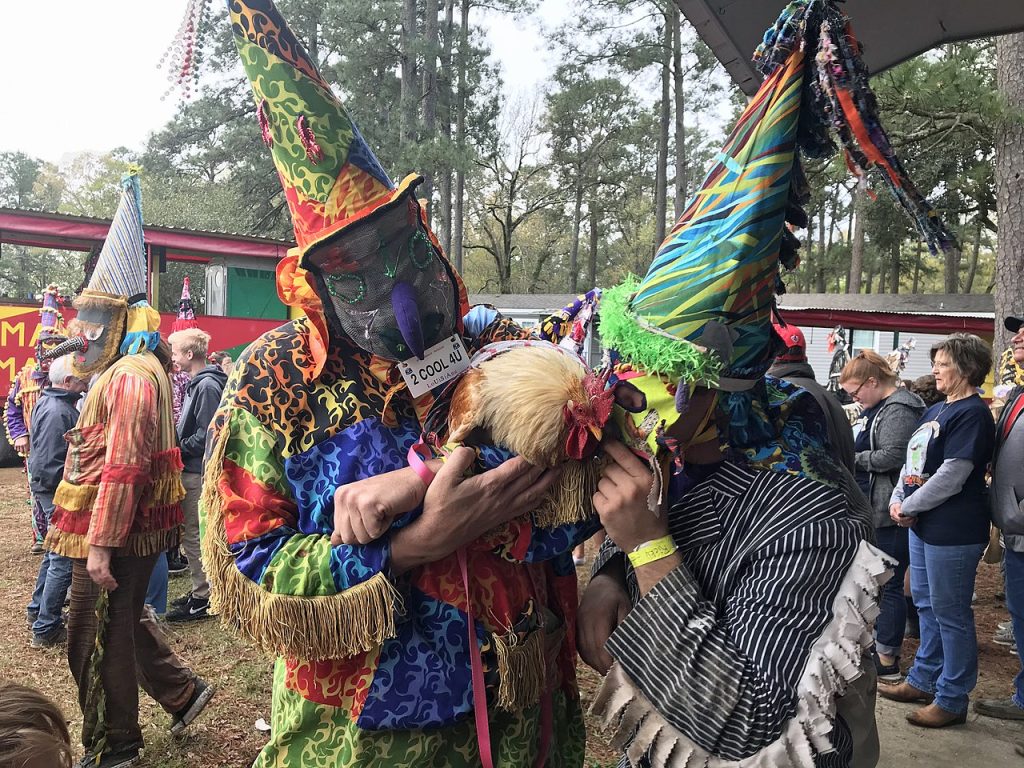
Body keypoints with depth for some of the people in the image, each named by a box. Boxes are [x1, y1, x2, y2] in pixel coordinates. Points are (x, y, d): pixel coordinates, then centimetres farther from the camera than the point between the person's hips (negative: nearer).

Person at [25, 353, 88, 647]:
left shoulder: (50, 402, 10)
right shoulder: (58, 411, -23)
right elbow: (50, 465, -25)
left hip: (53, 491, 11)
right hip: (59, 493, -11)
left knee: (55, 553, 23)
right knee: (64, 560, -4)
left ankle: (39, 610, 37)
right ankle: (45, 629, 5)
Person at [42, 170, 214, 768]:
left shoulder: (130, 376, -19)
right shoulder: (134, 370, 15)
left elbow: (122, 468, -25)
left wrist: (99, 544, -24)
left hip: (116, 531, -10)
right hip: (130, 530, 10)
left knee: (98, 638, 3)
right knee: (123, 619, 22)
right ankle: (183, 691, 32)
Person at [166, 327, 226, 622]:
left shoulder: (207, 386, -17)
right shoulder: (198, 383, 14)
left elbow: (207, 435, -22)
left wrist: (178, 447, -13)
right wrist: (176, 438, 7)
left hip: (198, 473, -10)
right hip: (192, 470, 10)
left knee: (192, 535, -3)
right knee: (192, 533, 16)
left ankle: (202, 599, 5)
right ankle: (203, 589, 26)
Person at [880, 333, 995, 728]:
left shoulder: (972, 413, -15)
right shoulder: (935, 410, 13)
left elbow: (951, 476, -21)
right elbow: (910, 462, 15)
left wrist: (909, 507, -14)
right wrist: (897, 500, 0)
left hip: (953, 530, -9)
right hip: (923, 524, 9)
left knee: (950, 613, 1)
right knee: (926, 605, 19)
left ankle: (952, 699, 14)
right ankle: (923, 680, 33)